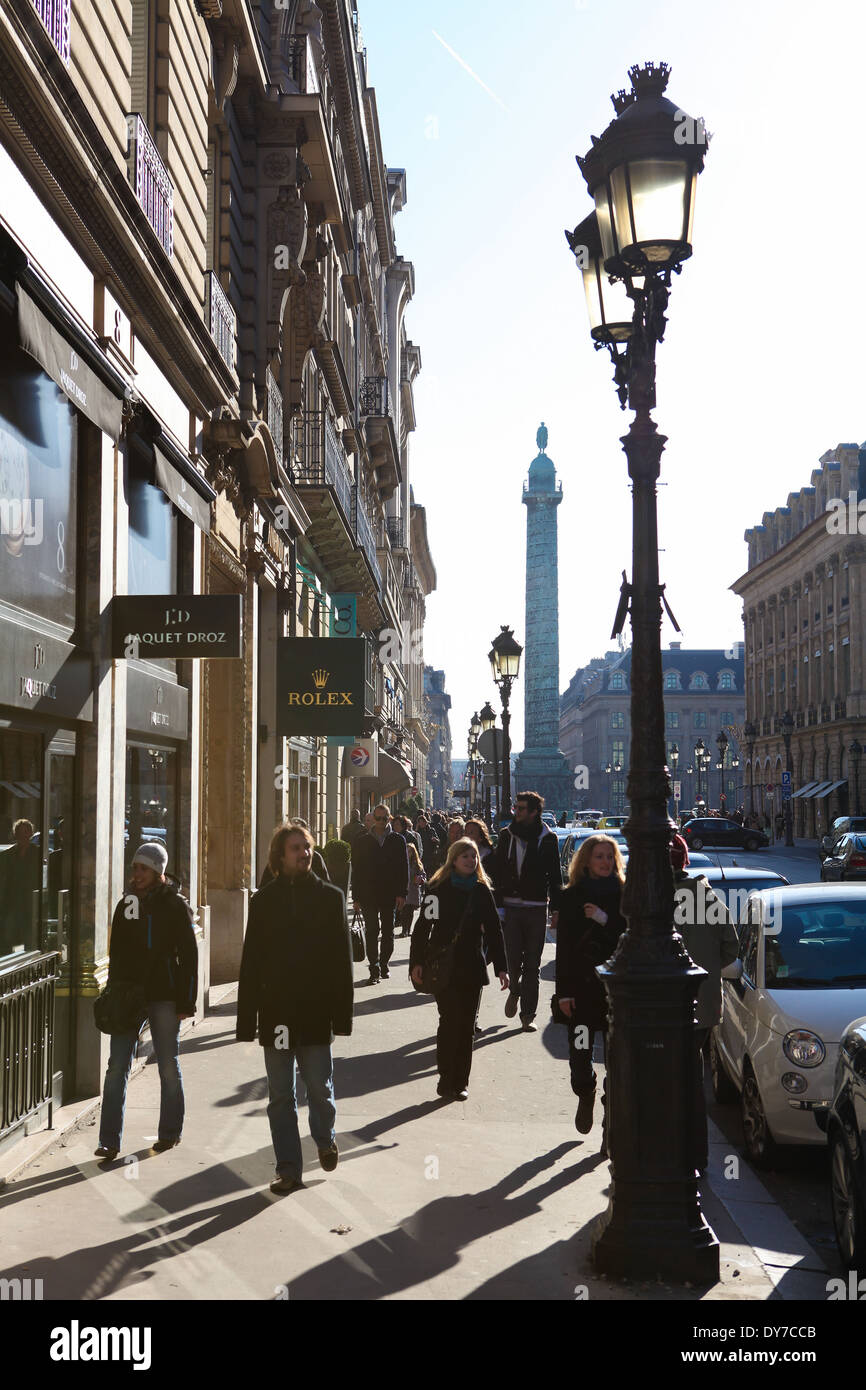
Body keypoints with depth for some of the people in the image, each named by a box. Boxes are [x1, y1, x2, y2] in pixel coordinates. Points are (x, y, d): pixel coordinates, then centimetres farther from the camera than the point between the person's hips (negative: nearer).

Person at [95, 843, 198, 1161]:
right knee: (117, 1067, -3)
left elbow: (188, 955, -4)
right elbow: (116, 953, 16)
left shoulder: (175, 905, -3)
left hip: (164, 996, -4)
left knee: (168, 1067, 7)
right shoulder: (126, 904, 10)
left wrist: (186, 1001, -9)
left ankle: (170, 1132, 21)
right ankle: (109, 1141, -2)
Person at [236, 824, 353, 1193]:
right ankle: (288, 1169, 15)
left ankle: (325, 1139, 32)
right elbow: (251, 963, 4)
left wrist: (342, 1013, -3)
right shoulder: (264, 900, 5)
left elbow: (342, 958, 2)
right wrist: (246, 1020, 0)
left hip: (315, 1013, -1)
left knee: (320, 1089, 3)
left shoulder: (330, 897, 4)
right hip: (276, 1013, 1)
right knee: (280, 1097, 6)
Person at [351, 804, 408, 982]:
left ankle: (384, 963, 25)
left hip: (390, 894, 1)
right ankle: (374, 969, -6)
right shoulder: (362, 841, 5)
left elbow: (404, 868, 3)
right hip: (368, 894, -1)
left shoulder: (398, 840, 5)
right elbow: (356, 869, 5)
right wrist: (356, 896, -1)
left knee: (388, 931, 10)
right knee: (372, 931, -6)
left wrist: (402, 893, -5)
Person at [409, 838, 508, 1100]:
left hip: (472, 967, 3)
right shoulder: (438, 889, -2)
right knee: (449, 1022, -8)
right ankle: (446, 1080, 1)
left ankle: (460, 1082, 13)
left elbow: (493, 929, 8)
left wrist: (501, 967, 4)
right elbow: (423, 926, -2)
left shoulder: (481, 891, 6)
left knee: (466, 1026, 4)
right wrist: (417, 962, -9)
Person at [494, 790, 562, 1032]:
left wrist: (556, 910, -2)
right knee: (513, 959, -2)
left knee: (532, 964, 2)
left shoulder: (547, 839, 1)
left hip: (536, 909, -1)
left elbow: (555, 877, 4)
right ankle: (515, 991, 29)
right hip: (511, 907, 1)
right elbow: (498, 873, 8)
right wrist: (497, 904, 2)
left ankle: (528, 1015, 9)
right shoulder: (507, 835, 6)